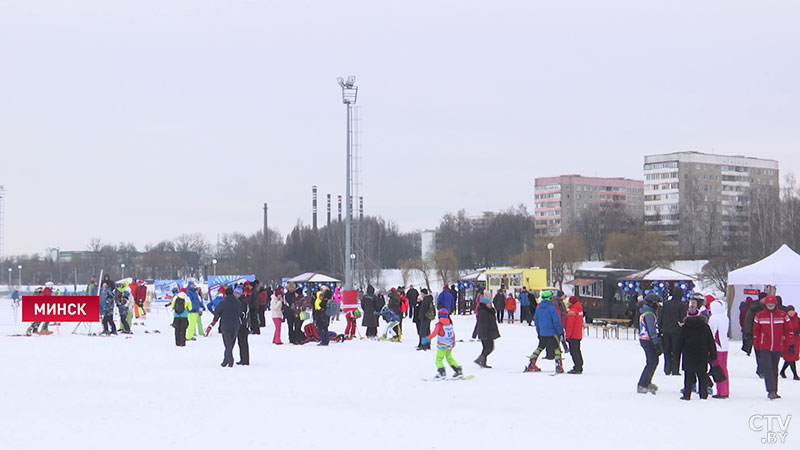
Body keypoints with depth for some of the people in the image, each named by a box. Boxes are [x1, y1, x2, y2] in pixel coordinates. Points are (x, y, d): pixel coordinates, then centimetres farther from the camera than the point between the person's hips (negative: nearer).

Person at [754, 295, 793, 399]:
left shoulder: (783, 315, 0)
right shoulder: (759, 316, -1)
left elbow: (788, 330, 4)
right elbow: (756, 332, 5)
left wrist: (791, 345, -1)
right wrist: (756, 347, 6)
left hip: (777, 348, 1)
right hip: (764, 348, -1)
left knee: (774, 370, 11)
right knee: (767, 368, -14)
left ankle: (774, 392, 19)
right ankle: (771, 391, -17)